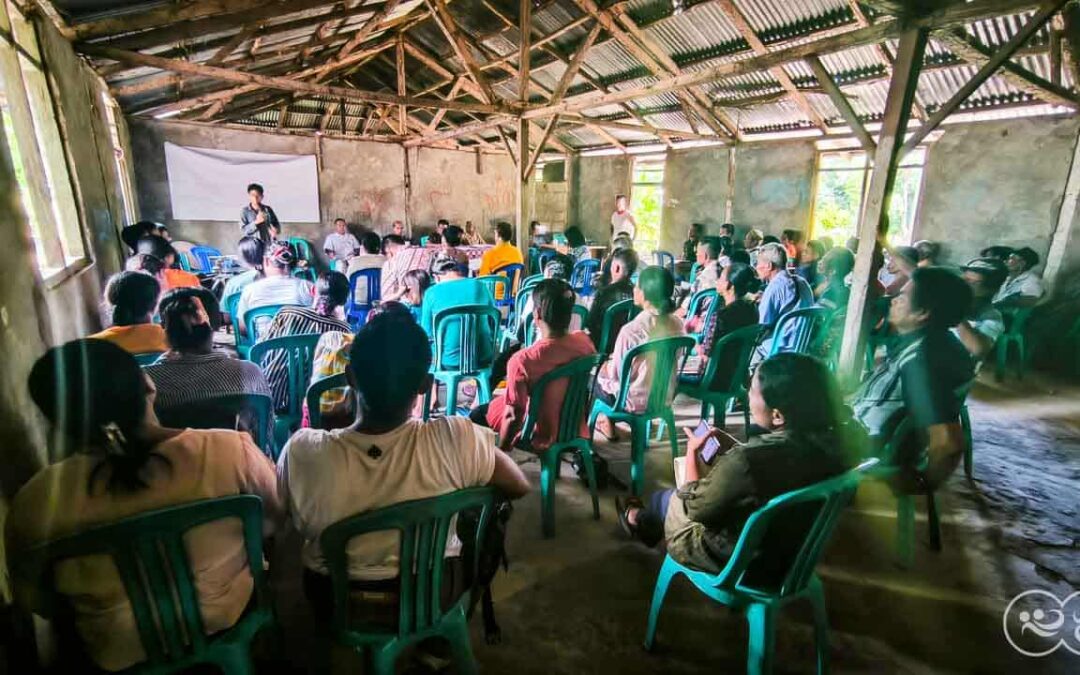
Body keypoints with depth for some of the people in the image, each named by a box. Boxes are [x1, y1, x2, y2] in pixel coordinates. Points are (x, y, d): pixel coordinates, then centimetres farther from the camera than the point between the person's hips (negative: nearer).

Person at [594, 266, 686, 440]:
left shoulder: (631, 331, -30)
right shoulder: (677, 325, -10)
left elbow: (617, 374, -18)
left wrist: (608, 366, 5)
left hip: (634, 402, -6)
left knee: (599, 374, 21)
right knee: (610, 365, 27)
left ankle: (607, 423, 34)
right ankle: (609, 420, 38)